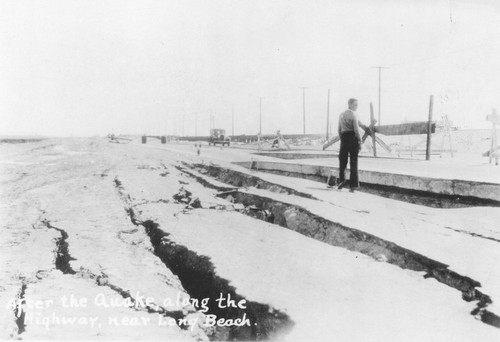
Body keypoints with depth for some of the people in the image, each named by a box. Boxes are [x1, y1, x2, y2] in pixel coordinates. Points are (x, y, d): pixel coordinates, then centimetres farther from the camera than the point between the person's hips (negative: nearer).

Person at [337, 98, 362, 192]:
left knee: (342, 159, 12)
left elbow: (339, 130, 13)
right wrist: (360, 141, -7)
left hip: (344, 138, 4)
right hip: (353, 138, -4)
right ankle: (353, 184, 0)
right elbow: (356, 129, -12)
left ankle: (342, 179, -5)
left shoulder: (341, 115, 13)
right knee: (353, 161, 1)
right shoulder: (353, 114, -5)